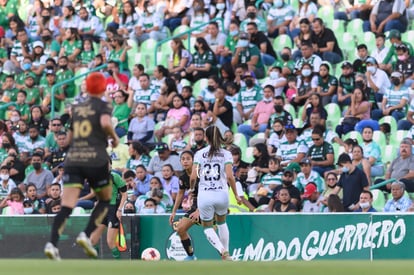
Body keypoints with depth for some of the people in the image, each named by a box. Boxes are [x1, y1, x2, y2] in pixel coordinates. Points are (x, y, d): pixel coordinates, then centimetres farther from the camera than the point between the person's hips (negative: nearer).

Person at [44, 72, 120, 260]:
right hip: (95, 159, -4)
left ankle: (52, 243, -25)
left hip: (73, 158, 4)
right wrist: (114, 137, -1)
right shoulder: (102, 106, 3)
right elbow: (105, 123, -18)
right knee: (105, 200, 18)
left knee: (67, 206, -6)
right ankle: (86, 235, -1)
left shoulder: (77, 108, 18)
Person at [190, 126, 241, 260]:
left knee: (207, 227, 12)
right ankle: (226, 252, 23)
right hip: (222, 194, 1)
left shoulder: (200, 154, 2)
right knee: (221, 222, 27)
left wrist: (191, 189, 17)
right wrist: (236, 195, 0)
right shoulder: (226, 154, 2)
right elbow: (229, 176, -8)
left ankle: (222, 249, -13)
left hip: (204, 195, -1)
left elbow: (193, 177, -4)